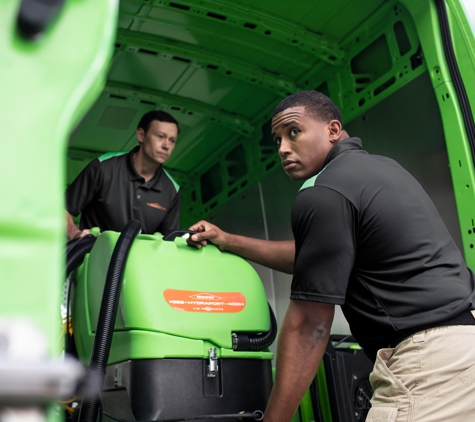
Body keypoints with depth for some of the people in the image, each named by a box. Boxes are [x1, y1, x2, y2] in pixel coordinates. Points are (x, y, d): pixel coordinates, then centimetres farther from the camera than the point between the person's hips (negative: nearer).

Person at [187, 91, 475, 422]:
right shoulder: (378, 165, 17)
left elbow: (309, 326, -13)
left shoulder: (324, 195, -13)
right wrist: (229, 242, 29)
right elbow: (316, 255, 25)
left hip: (427, 357, -10)